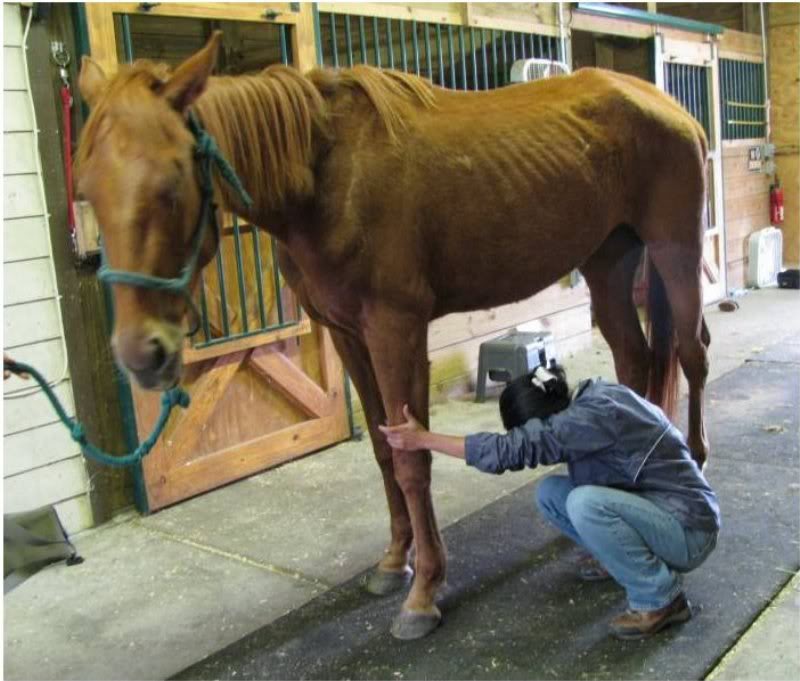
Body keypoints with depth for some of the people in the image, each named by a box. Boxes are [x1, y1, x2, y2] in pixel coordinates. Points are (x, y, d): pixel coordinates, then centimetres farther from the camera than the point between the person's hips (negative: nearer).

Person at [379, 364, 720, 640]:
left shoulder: (597, 413, -28)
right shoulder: (588, 398, 0)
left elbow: (515, 449, -31)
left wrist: (423, 439, -28)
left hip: (688, 528, -8)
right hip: (653, 506, 8)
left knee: (585, 502, -31)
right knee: (550, 493, -1)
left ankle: (661, 598, -12)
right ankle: (617, 556, 18)